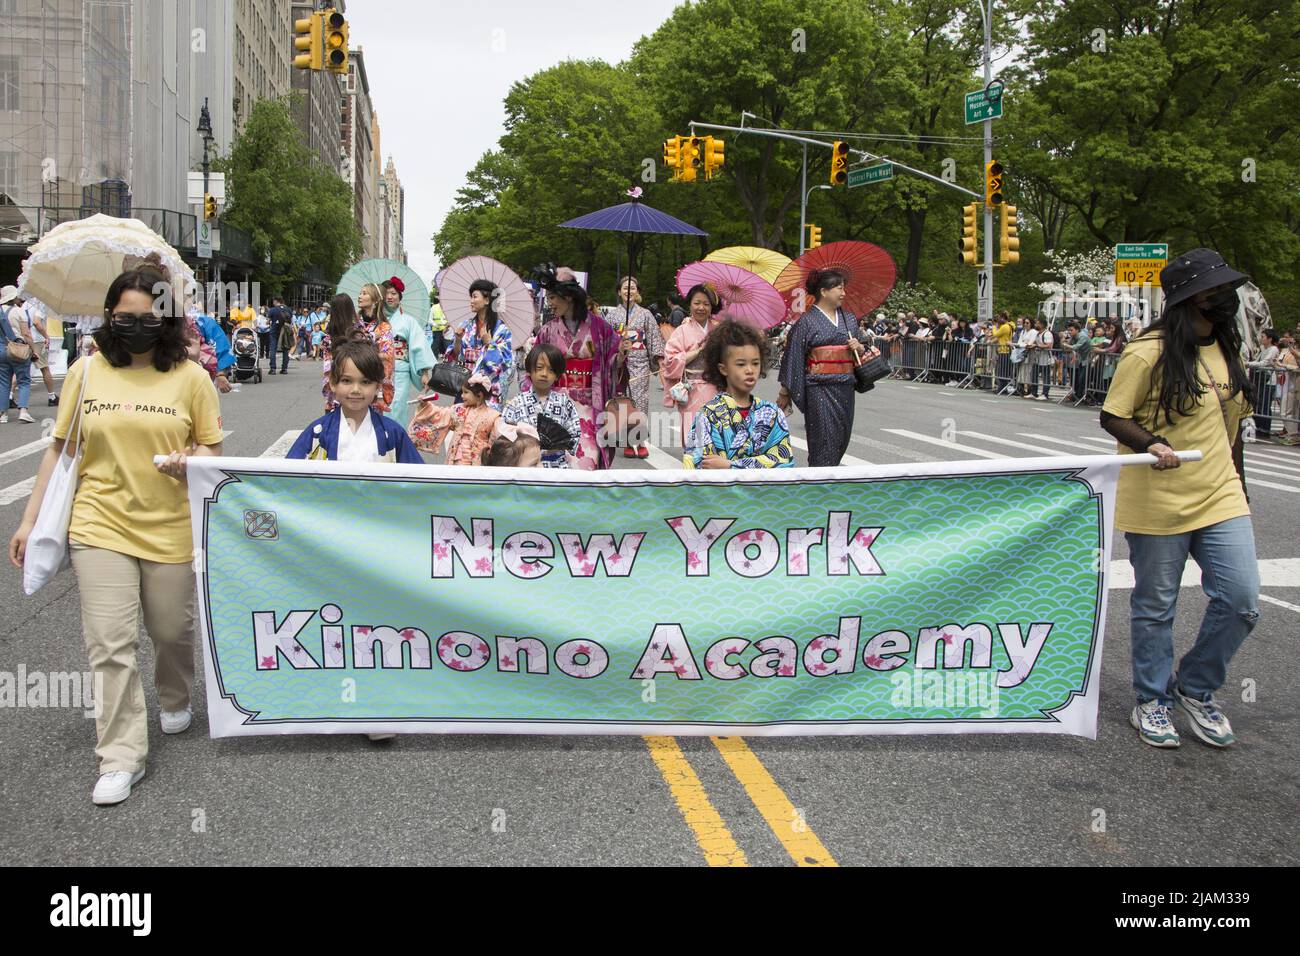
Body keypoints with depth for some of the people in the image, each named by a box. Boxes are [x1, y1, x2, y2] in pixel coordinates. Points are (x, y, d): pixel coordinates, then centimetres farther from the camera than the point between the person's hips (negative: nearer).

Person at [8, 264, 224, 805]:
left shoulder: (190, 377, -1)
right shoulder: (86, 371, 2)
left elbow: (212, 451, 5)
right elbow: (59, 450, 8)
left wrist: (190, 461, -19)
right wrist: (30, 520, 7)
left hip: (170, 529, 0)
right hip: (99, 525, 0)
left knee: (172, 630, 14)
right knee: (109, 643, -4)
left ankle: (175, 699, 46)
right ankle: (121, 757, 6)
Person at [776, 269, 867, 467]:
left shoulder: (850, 319, 14)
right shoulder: (806, 322, -5)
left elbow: (859, 353, 24)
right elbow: (793, 357, -5)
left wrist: (860, 348, -1)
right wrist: (785, 392, -4)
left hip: (845, 388, 6)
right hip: (820, 389, -6)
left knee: (842, 439, 7)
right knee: (824, 439, -9)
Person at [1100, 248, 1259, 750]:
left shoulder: (1227, 349, 11)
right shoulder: (1149, 352, -11)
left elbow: (1229, 422, 19)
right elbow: (1112, 417, -9)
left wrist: (1237, 482, 20)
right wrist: (1151, 444, -27)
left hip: (1221, 499, 6)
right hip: (1158, 502, -6)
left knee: (1242, 601, -2)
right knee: (1155, 608, 7)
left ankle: (1195, 688, 21)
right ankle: (1152, 702, 25)